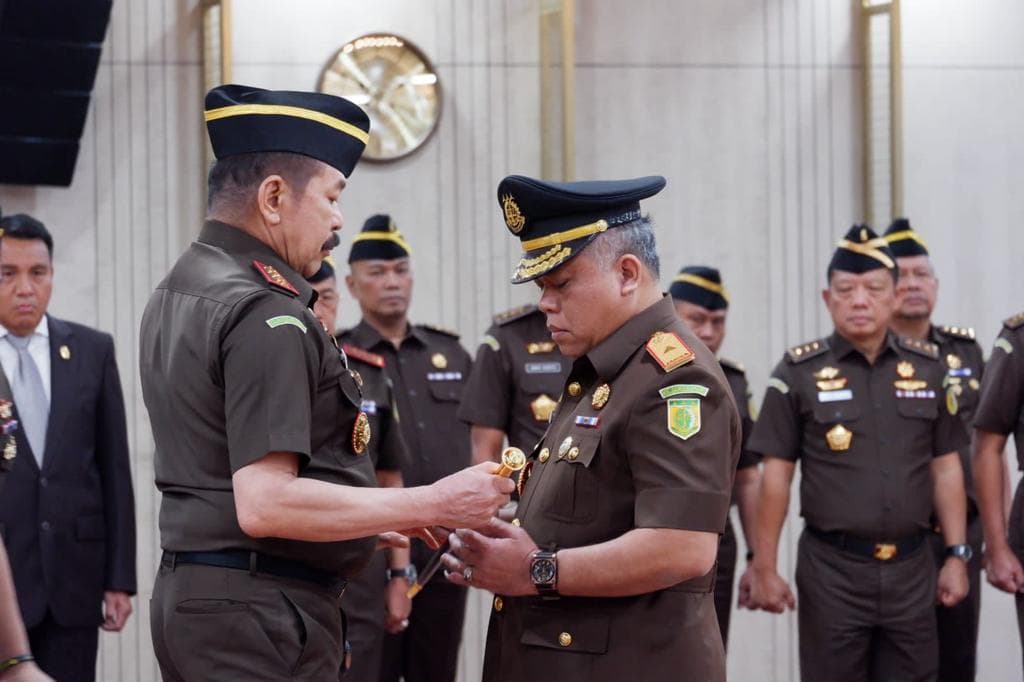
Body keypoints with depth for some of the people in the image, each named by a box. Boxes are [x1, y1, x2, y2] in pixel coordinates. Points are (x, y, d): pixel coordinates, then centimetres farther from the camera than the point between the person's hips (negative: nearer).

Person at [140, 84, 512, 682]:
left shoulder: (177, 295, 14)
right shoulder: (266, 316, -17)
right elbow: (263, 504, -25)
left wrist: (366, 525, 21)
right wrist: (431, 505, -19)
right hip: (258, 611, -10)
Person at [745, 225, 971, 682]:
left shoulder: (928, 368, 6)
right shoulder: (799, 373, -3)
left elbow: (945, 468, 10)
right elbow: (775, 476, -2)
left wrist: (957, 555, 6)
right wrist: (765, 567, -5)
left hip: (911, 570, 3)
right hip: (832, 571, -3)